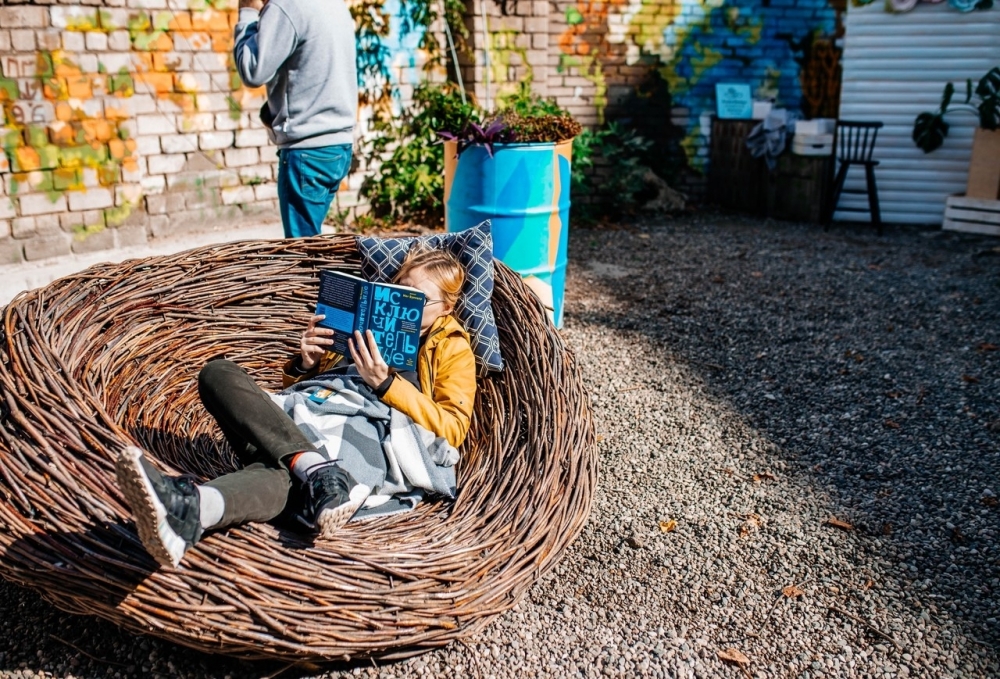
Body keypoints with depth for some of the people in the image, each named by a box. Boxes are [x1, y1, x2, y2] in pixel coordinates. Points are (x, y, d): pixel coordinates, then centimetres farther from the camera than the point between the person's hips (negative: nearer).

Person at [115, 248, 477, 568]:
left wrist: (386, 384, -9)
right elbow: (297, 386, 33)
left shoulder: (451, 348, 20)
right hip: (301, 424, 6)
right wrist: (305, 365, 8)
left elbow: (451, 429, 3)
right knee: (218, 373, -22)